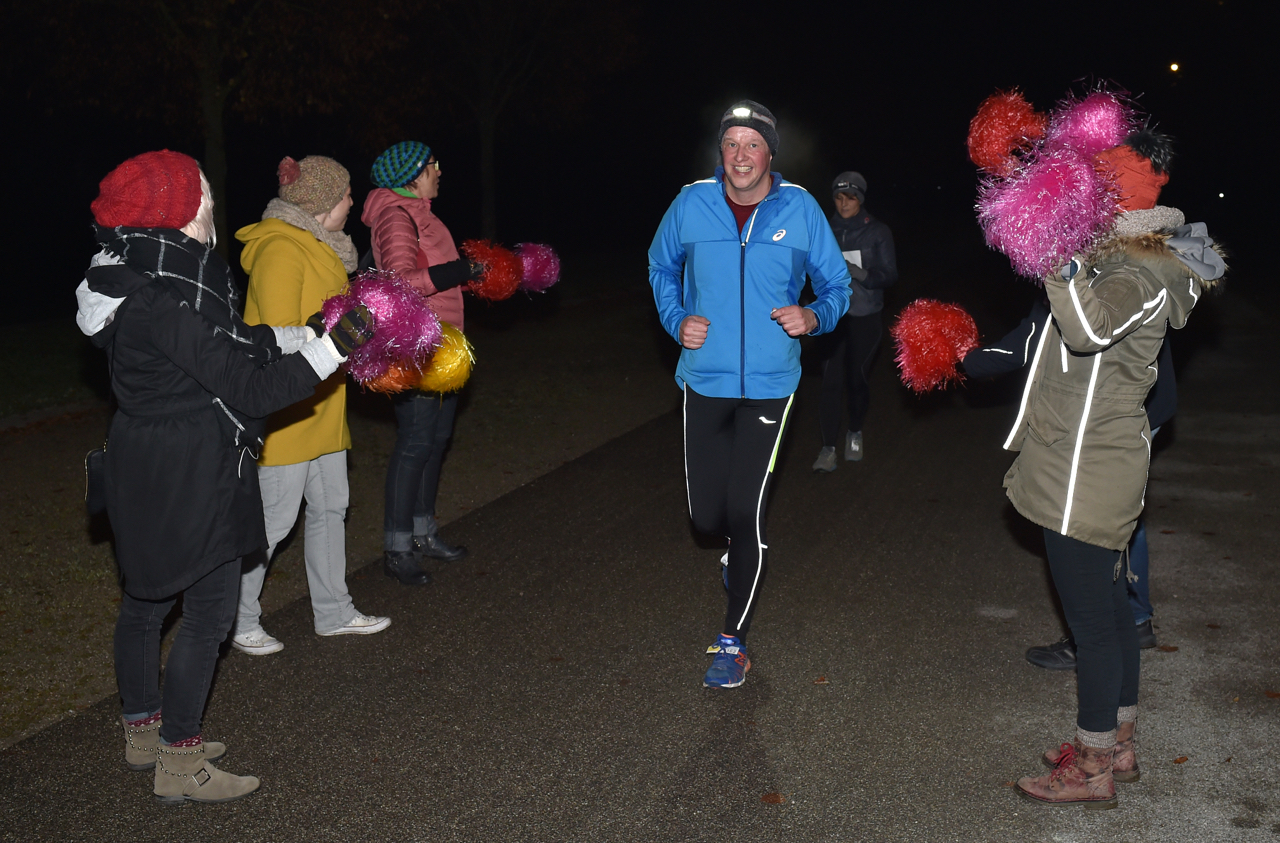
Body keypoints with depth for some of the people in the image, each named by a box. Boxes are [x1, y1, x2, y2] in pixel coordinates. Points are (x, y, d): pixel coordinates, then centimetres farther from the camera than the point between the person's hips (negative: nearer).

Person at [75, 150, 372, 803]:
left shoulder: (139, 277, 5)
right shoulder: (165, 304, -27)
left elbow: (234, 342, 12)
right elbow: (250, 387, -24)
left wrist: (309, 333, 8)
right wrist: (330, 347, -21)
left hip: (147, 470, 10)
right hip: (191, 476, -10)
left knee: (146, 597, 20)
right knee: (209, 611, 2)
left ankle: (143, 731, 38)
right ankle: (178, 766, 14)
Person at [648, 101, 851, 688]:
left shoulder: (799, 209, -3)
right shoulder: (692, 203, 0)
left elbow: (836, 283, 7)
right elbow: (661, 265, 17)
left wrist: (814, 318, -15)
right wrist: (675, 321, 1)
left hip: (769, 385, -2)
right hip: (705, 380, 2)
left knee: (744, 512, -5)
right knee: (707, 514, 5)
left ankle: (733, 644, 11)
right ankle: (741, 552, 45)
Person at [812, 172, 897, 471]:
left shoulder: (878, 232, -3)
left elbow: (889, 275, -5)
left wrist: (857, 272, -22)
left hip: (865, 317, -1)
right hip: (833, 315, 1)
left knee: (856, 379, 4)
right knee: (831, 381, -5)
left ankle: (855, 432, 30)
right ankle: (828, 447, 1)